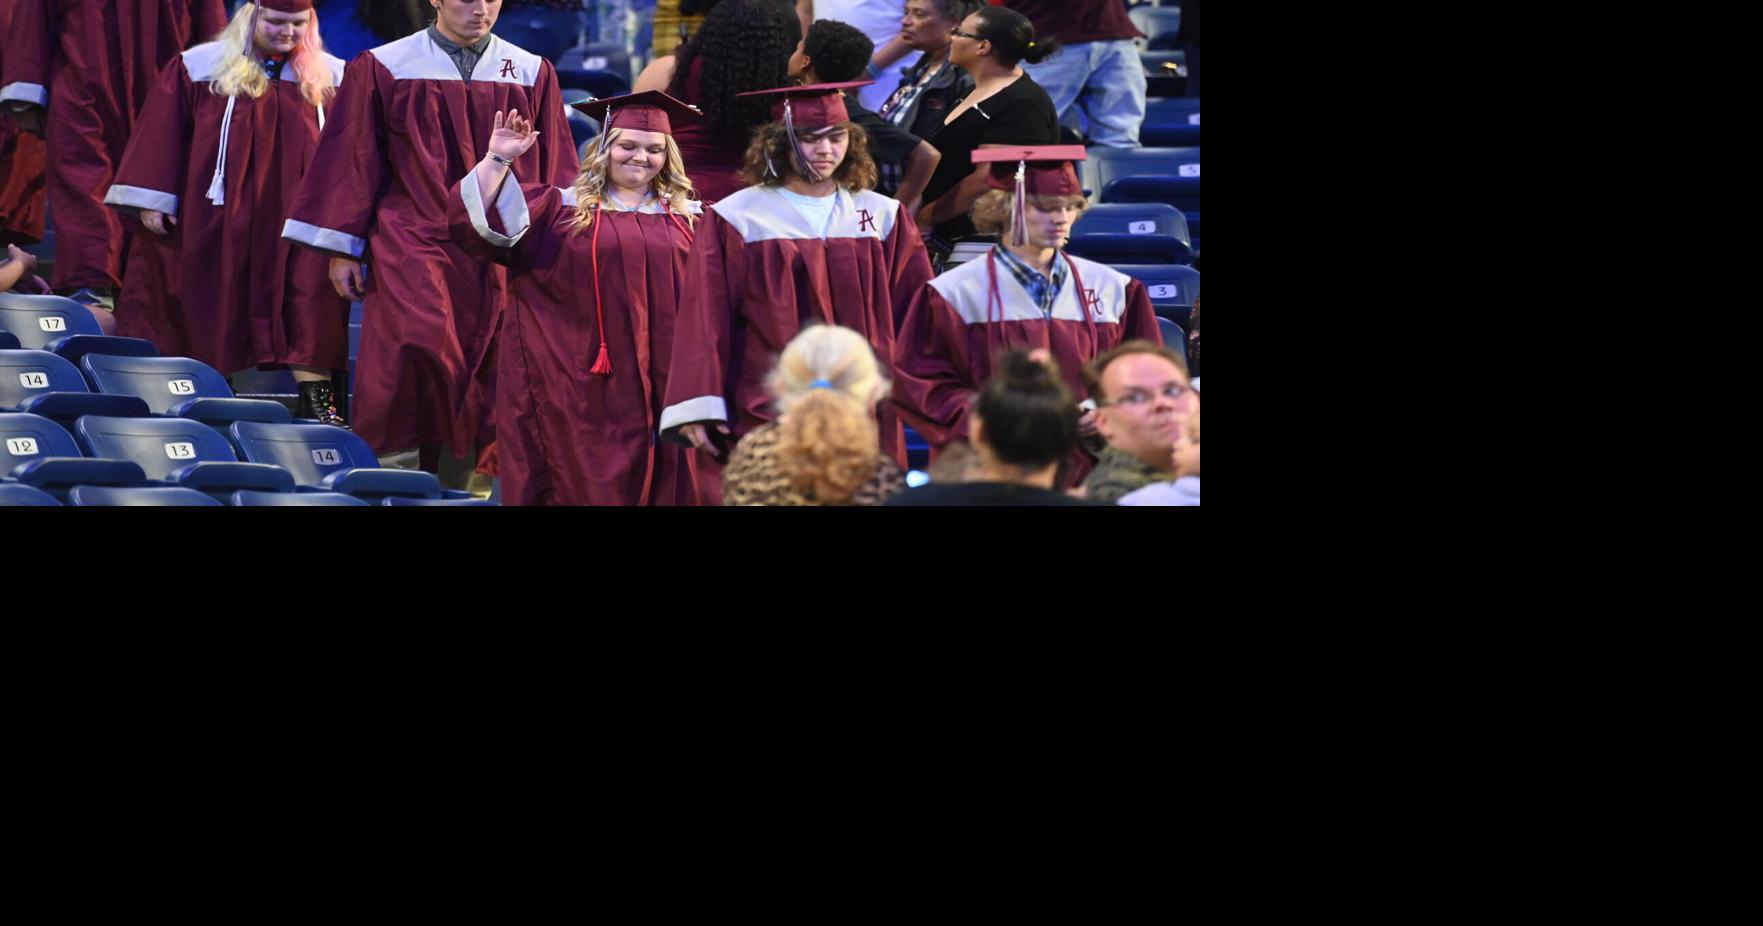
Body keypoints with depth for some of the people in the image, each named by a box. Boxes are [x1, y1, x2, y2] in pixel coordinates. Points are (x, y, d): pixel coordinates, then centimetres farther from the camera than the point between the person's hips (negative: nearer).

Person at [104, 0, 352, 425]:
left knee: (310, 305, -9)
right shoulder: (201, 67, 1)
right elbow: (163, 134, 0)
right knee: (215, 307, 4)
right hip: (218, 216, -1)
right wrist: (151, 200, -5)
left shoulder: (330, 77, 6)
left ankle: (316, 400, -8)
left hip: (299, 212, 1)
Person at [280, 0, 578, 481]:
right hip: (413, 240, -3)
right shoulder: (383, 68, 3)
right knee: (418, 350, -21)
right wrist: (343, 248, 3)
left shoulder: (532, 73, 9)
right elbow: (354, 157, 5)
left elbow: (554, 168, 13)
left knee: (489, 375, -1)